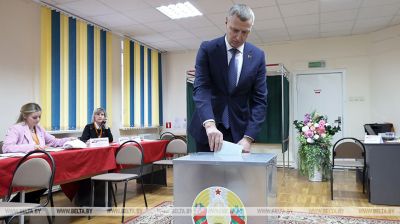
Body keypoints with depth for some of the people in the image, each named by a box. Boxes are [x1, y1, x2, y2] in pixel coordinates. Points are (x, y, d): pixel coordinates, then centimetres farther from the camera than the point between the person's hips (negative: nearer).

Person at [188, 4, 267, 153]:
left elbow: (259, 100, -3)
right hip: (207, 128, -1)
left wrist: (248, 137, -15)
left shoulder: (258, 56, 1)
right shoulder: (207, 49, -4)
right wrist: (210, 124, -32)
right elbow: (201, 88, -15)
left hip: (239, 129, 1)